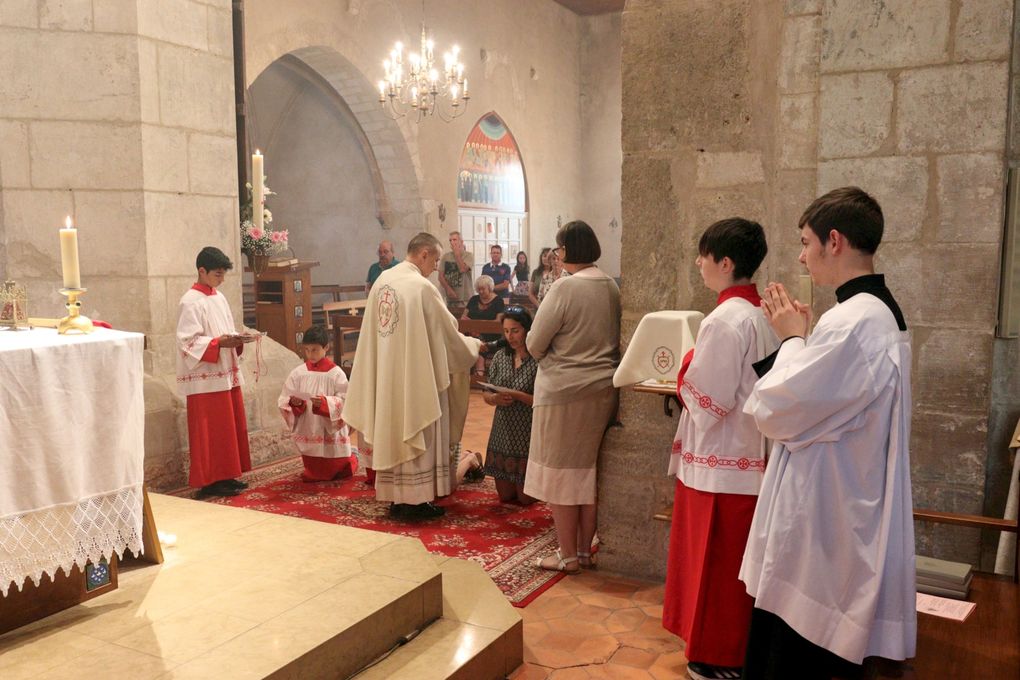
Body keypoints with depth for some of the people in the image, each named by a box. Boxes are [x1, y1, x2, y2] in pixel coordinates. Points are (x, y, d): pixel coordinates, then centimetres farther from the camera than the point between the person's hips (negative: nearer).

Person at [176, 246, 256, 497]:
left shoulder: (219, 298, 13)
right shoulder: (191, 302, -11)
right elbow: (188, 342, -16)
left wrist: (238, 339, 0)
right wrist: (220, 342, -25)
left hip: (227, 374, 8)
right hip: (206, 378, -8)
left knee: (231, 427, 12)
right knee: (210, 431, -2)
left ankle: (226, 476, 21)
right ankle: (209, 481, 6)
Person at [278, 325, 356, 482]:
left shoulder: (336, 373, -10)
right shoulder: (298, 373, -1)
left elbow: (344, 402, -14)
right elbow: (283, 401, -2)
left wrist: (325, 403, -29)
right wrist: (294, 403, -23)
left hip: (332, 435, -3)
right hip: (309, 435, 3)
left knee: (338, 472, 11)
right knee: (313, 475, 13)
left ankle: (350, 460, 43)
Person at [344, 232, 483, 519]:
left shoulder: (382, 280, 6)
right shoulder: (422, 287, -17)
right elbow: (447, 334, -9)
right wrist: (474, 345, 9)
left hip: (386, 375, 7)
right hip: (416, 375, -7)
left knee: (392, 432, 13)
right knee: (418, 435, 4)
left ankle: (396, 497, 22)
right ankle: (415, 500, 11)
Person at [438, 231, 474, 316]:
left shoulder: (468, 256, 0)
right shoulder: (445, 257, 9)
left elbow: (462, 269, -17)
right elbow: (441, 276, 5)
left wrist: (457, 253, -5)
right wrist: (448, 289, -10)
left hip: (465, 299, -3)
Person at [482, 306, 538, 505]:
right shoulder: (500, 357, 2)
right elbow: (486, 395, 6)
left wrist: (517, 395, -27)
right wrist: (495, 398, -16)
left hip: (528, 435, -5)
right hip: (502, 433, 5)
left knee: (526, 498, 7)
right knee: (505, 496, 14)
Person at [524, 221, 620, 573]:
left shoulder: (566, 286, -18)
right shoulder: (611, 286, 3)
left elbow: (535, 344, -12)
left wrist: (548, 354, 7)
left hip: (564, 390, -7)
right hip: (603, 388, 7)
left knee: (560, 473, 7)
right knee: (588, 471, 17)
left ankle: (568, 556, 16)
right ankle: (584, 551, 27)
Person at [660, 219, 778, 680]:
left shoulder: (725, 320, -21)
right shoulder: (764, 315, 6)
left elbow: (707, 402, -21)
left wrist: (685, 371, -4)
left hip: (719, 462, -9)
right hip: (752, 456, 9)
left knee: (714, 560, 7)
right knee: (735, 560, 19)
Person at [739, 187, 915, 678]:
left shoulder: (851, 323, -25)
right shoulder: (881, 313, 9)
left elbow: (773, 410, -20)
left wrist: (792, 339, -7)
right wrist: (799, 336, 6)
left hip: (818, 532, -10)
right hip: (839, 522, 10)